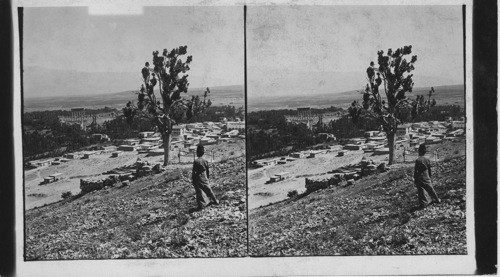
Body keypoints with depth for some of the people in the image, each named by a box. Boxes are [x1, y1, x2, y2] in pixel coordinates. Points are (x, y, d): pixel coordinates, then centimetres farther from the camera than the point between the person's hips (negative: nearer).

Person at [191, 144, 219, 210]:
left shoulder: (196, 161, -15)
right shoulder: (205, 161, 1)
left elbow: (194, 172, -13)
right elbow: (208, 171, 9)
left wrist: (193, 181, -5)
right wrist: (207, 178, 21)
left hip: (198, 180, -5)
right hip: (205, 179, 5)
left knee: (199, 192, 2)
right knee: (208, 189, 18)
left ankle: (201, 204, 2)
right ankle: (214, 200, 29)